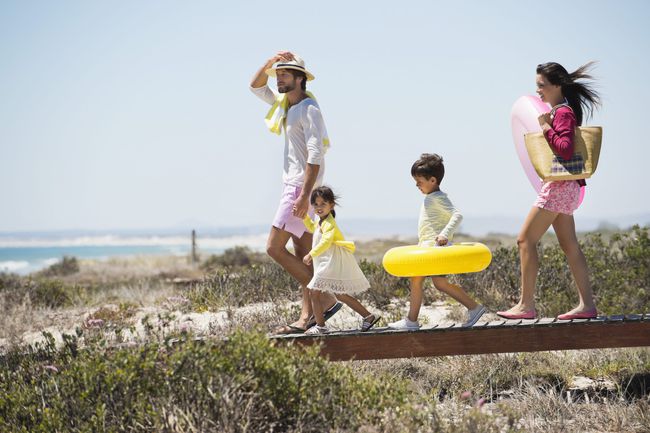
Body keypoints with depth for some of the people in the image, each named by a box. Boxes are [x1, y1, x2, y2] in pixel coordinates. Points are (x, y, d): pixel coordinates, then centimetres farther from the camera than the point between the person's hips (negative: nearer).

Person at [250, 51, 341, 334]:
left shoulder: (309, 109, -14)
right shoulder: (286, 104, 15)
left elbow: (315, 155, -22)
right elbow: (256, 87, 25)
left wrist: (304, 195, -28)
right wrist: (269, 63, 7)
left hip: (301, 187, -10)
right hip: (292, 186, 10)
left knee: (275, 248, -12)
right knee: (303, 254, 5)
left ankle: (326, 300, -11)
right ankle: (307, 316, 4)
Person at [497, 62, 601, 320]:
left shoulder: (563, 113, -14)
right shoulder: (559, 112, 16)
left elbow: (566, 150, -26)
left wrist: (546, 127, -17)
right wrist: (546, 127, 10)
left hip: (559, 186, -10)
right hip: (562, 186, 10)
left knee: (526, 239, -8)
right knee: (569, 245, 8)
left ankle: (526, 305, -6)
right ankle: (587, 304, 7)